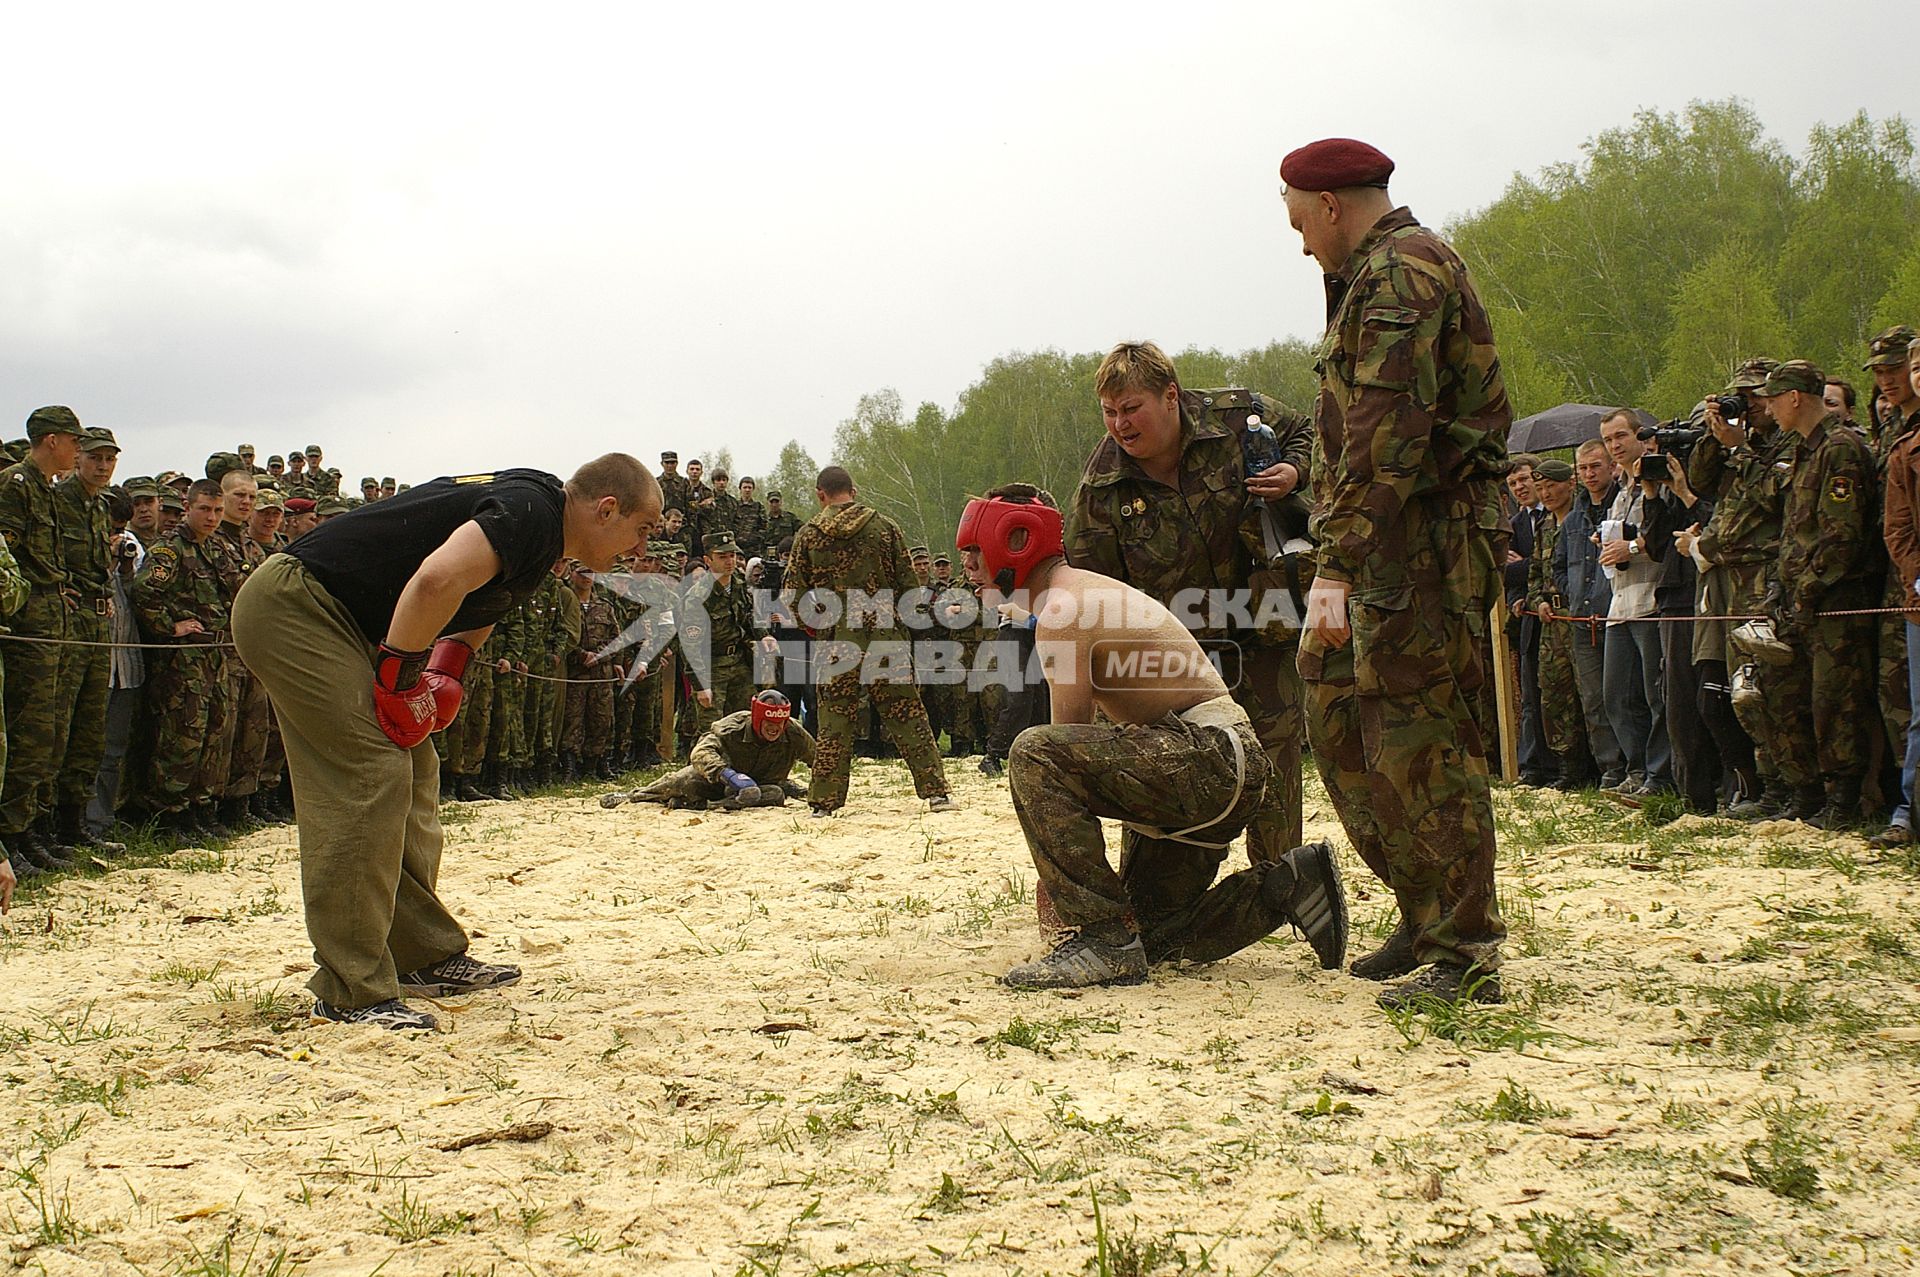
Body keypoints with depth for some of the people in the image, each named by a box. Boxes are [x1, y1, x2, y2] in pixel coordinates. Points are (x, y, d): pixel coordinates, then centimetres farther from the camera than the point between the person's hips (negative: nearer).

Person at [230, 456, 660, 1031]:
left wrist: (445, 671, 7)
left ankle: (424, 958, 17)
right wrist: (402, 678, -20)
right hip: (292, 608, -11)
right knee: (367, 779, -14)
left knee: (410, 773, 11)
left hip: (334, 619, 11)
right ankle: (351, 992, -11)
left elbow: (478, 606, 26)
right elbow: (438, 580, -33)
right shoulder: (530, 510, -18)